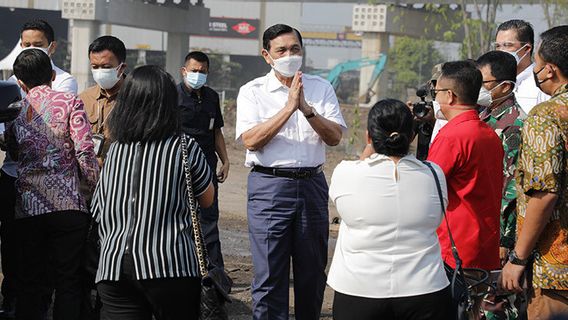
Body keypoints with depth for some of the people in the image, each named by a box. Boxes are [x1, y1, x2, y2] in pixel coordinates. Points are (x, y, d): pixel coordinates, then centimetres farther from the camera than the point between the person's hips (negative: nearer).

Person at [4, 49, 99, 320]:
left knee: (29, 282, 10)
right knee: (68, 282, 3)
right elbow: (85, 152, -9)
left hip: (26, 208, 3)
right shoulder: (69, 102, -2)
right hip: (67, 205, -3)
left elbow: (14, 154, 16)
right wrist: (98, 191, 0)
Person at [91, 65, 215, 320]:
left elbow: (97, 213, 15)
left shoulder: (114, 150, 12)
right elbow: (207, 200, 15)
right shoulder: (185, 148, 1)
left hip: (112, 265, 3)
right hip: (170, 266, -3)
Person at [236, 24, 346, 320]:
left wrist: (306, 109, -17)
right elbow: (250, 139, -13)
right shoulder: (252, 92, 1)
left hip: (312, 183, 3)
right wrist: (289, 107, -18)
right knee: (269, 274, -2)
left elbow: (335, 137, -2)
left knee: (313, 271, 12)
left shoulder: (321, 88, 8)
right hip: (269, 184, -3)